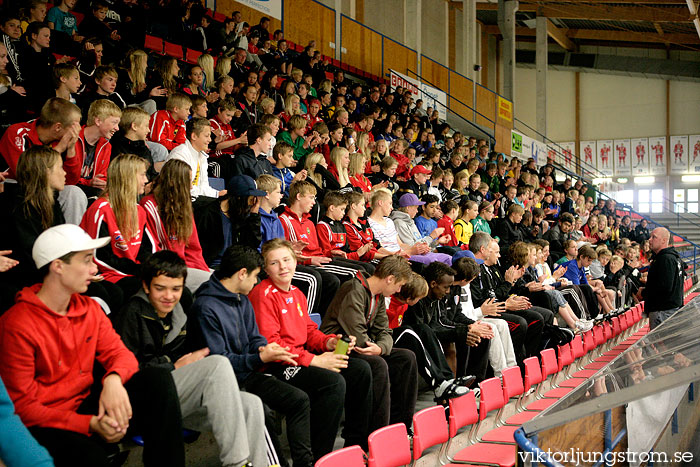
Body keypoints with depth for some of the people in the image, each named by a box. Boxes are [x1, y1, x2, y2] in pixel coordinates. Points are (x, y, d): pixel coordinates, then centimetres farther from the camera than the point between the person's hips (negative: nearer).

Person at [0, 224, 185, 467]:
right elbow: (23, 406, -16)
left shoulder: (89, 308, 5)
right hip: (48, 424, -7)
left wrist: (114, 379, -23)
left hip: (87, 402, 7)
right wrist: (90, 424, -26)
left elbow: (121, 354, 4)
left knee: (159, 379, -10)